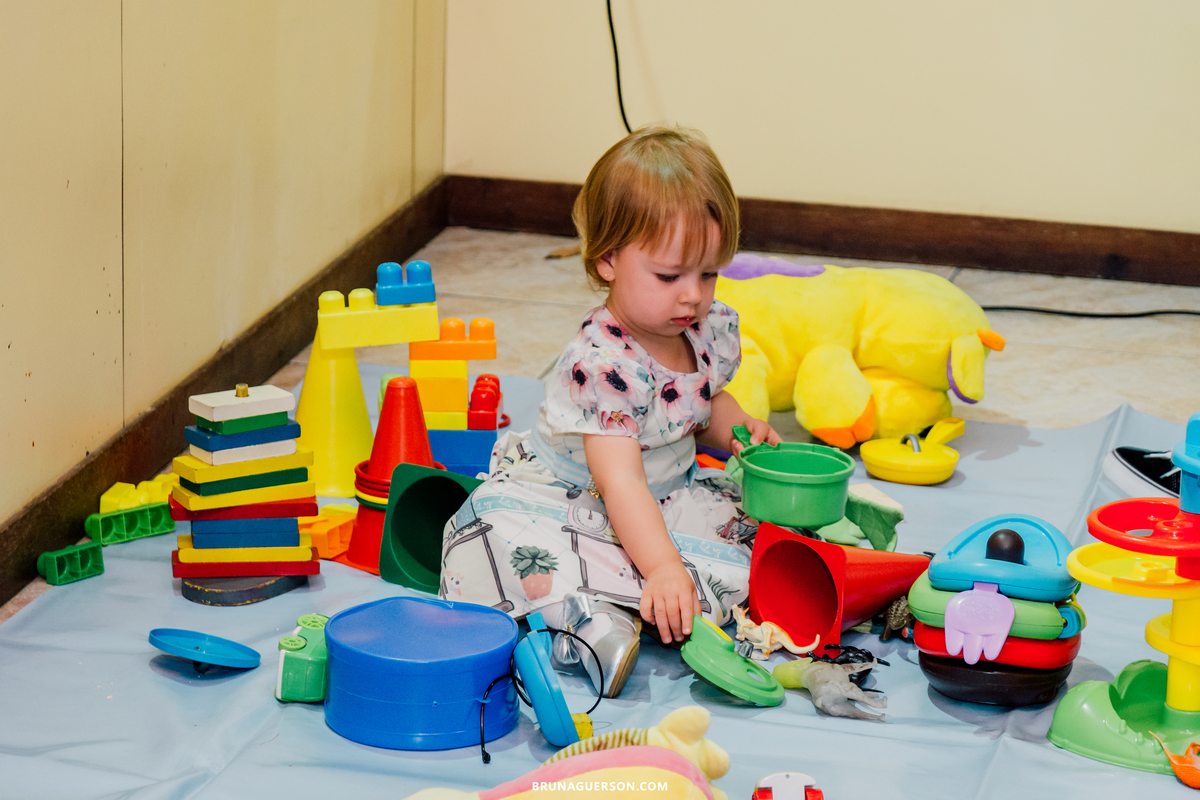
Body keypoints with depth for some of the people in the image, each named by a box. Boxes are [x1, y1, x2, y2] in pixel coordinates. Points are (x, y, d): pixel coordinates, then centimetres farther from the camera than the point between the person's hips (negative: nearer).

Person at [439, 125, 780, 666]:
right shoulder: (602, 363, -28)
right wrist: (662, 567, -44)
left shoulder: (712, 328, -3)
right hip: (563, 497, -7)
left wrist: (734, 429, -3)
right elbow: (620, 480, -34)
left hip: (665, 491, 8)